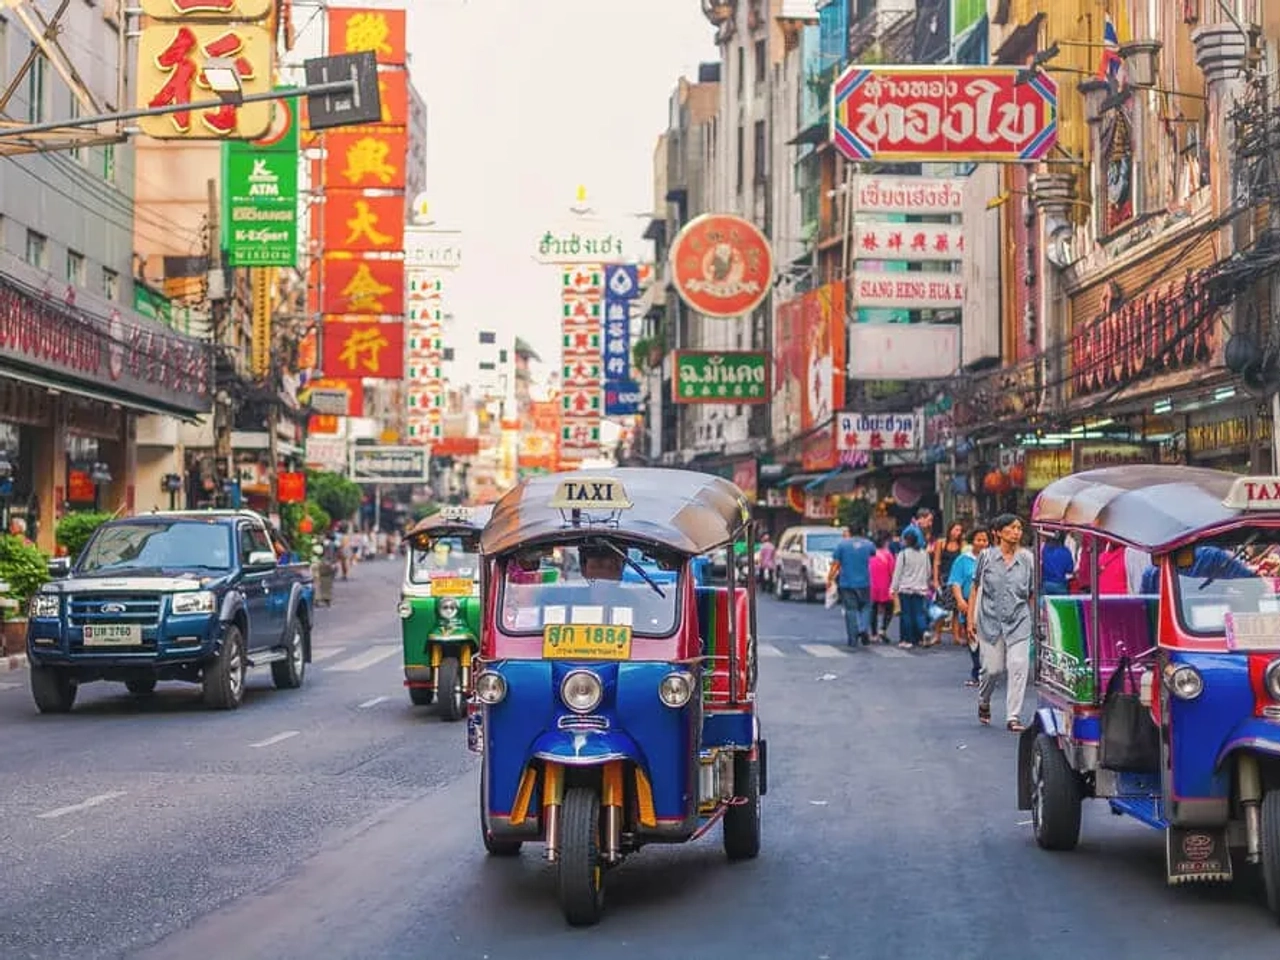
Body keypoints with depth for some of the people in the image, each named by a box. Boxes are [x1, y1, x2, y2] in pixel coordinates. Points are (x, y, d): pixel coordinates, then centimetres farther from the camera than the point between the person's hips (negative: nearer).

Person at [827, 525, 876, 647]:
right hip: (864, 582, 1)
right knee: (865, 607, 16)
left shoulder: (842, 544, -4)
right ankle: (864, 629, -7)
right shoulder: (868, 544, 2)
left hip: (847, 583, -1)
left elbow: (835, 564, -5)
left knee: (850, 610, 4)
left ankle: (852, 639, 3)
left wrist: (829, 579, 3)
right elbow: (874, 553, 25)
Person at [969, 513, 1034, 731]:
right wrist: (970, 619, 2)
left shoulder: (1027, 558, 2)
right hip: (990, 620, -1)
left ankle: (1013, 717, -3)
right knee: (992, 668, 4)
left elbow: (1033, 594, 8)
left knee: (1018, 666, -9)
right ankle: (984, 702, 35)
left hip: (1019, 622, 1)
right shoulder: (987, 556, 1)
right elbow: (976, 589, 5)